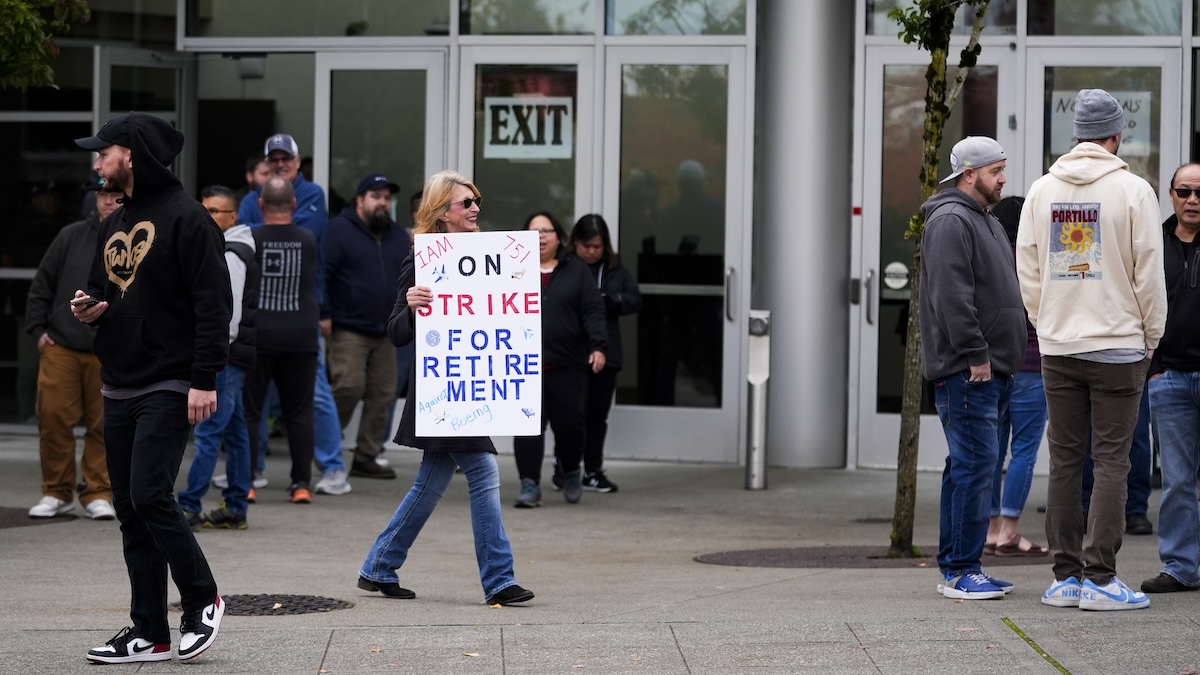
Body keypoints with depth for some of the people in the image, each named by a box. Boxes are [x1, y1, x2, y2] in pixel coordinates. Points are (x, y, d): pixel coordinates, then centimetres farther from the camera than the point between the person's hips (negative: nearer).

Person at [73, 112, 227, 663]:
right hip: (118, 390, 8)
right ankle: (149, 633, 9)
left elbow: (214, 302, -13)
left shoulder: (185, 218, -9)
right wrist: (88, 308, 4)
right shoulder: (113, 225, 17)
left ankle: (203, 600, 2)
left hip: (168, 389, -8)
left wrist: (204, 379, -19)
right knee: (130, 510, 6)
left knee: (150, 495, -16)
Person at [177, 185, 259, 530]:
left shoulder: (230, 255, -12)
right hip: (229, 358, 11)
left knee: (208, 431, -11)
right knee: (233, 431, 11)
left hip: (226, 356, -11)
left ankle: (188, 507, -14)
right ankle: (236, 510, 14)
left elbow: (230, 310, -19)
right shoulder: (223, 250, 20)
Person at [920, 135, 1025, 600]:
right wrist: (975, 355, -21)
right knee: (975, 463, -12)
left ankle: (956, 569, 16)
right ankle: (962, 571, -10)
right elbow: (951, 296, -21)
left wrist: (1006, 359, 20)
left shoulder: (985, 221, 22)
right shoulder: (950, 221, -12)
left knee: (970, 466, 12)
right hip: (966, 371, -11)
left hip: (989, 370, 11)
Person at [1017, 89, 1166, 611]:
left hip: (1057, 348, 4)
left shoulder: (1042, 190, 5)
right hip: (1118, 346, -4)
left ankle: (1065, 576, 10)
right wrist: (1151, 337, 5)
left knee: (1064, 461, 8)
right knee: (1111, 461, -2)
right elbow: (1148, 273, -7)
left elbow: (1027, 268, 8)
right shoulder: (1133, 190, -8)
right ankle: (1099, 578, -5)